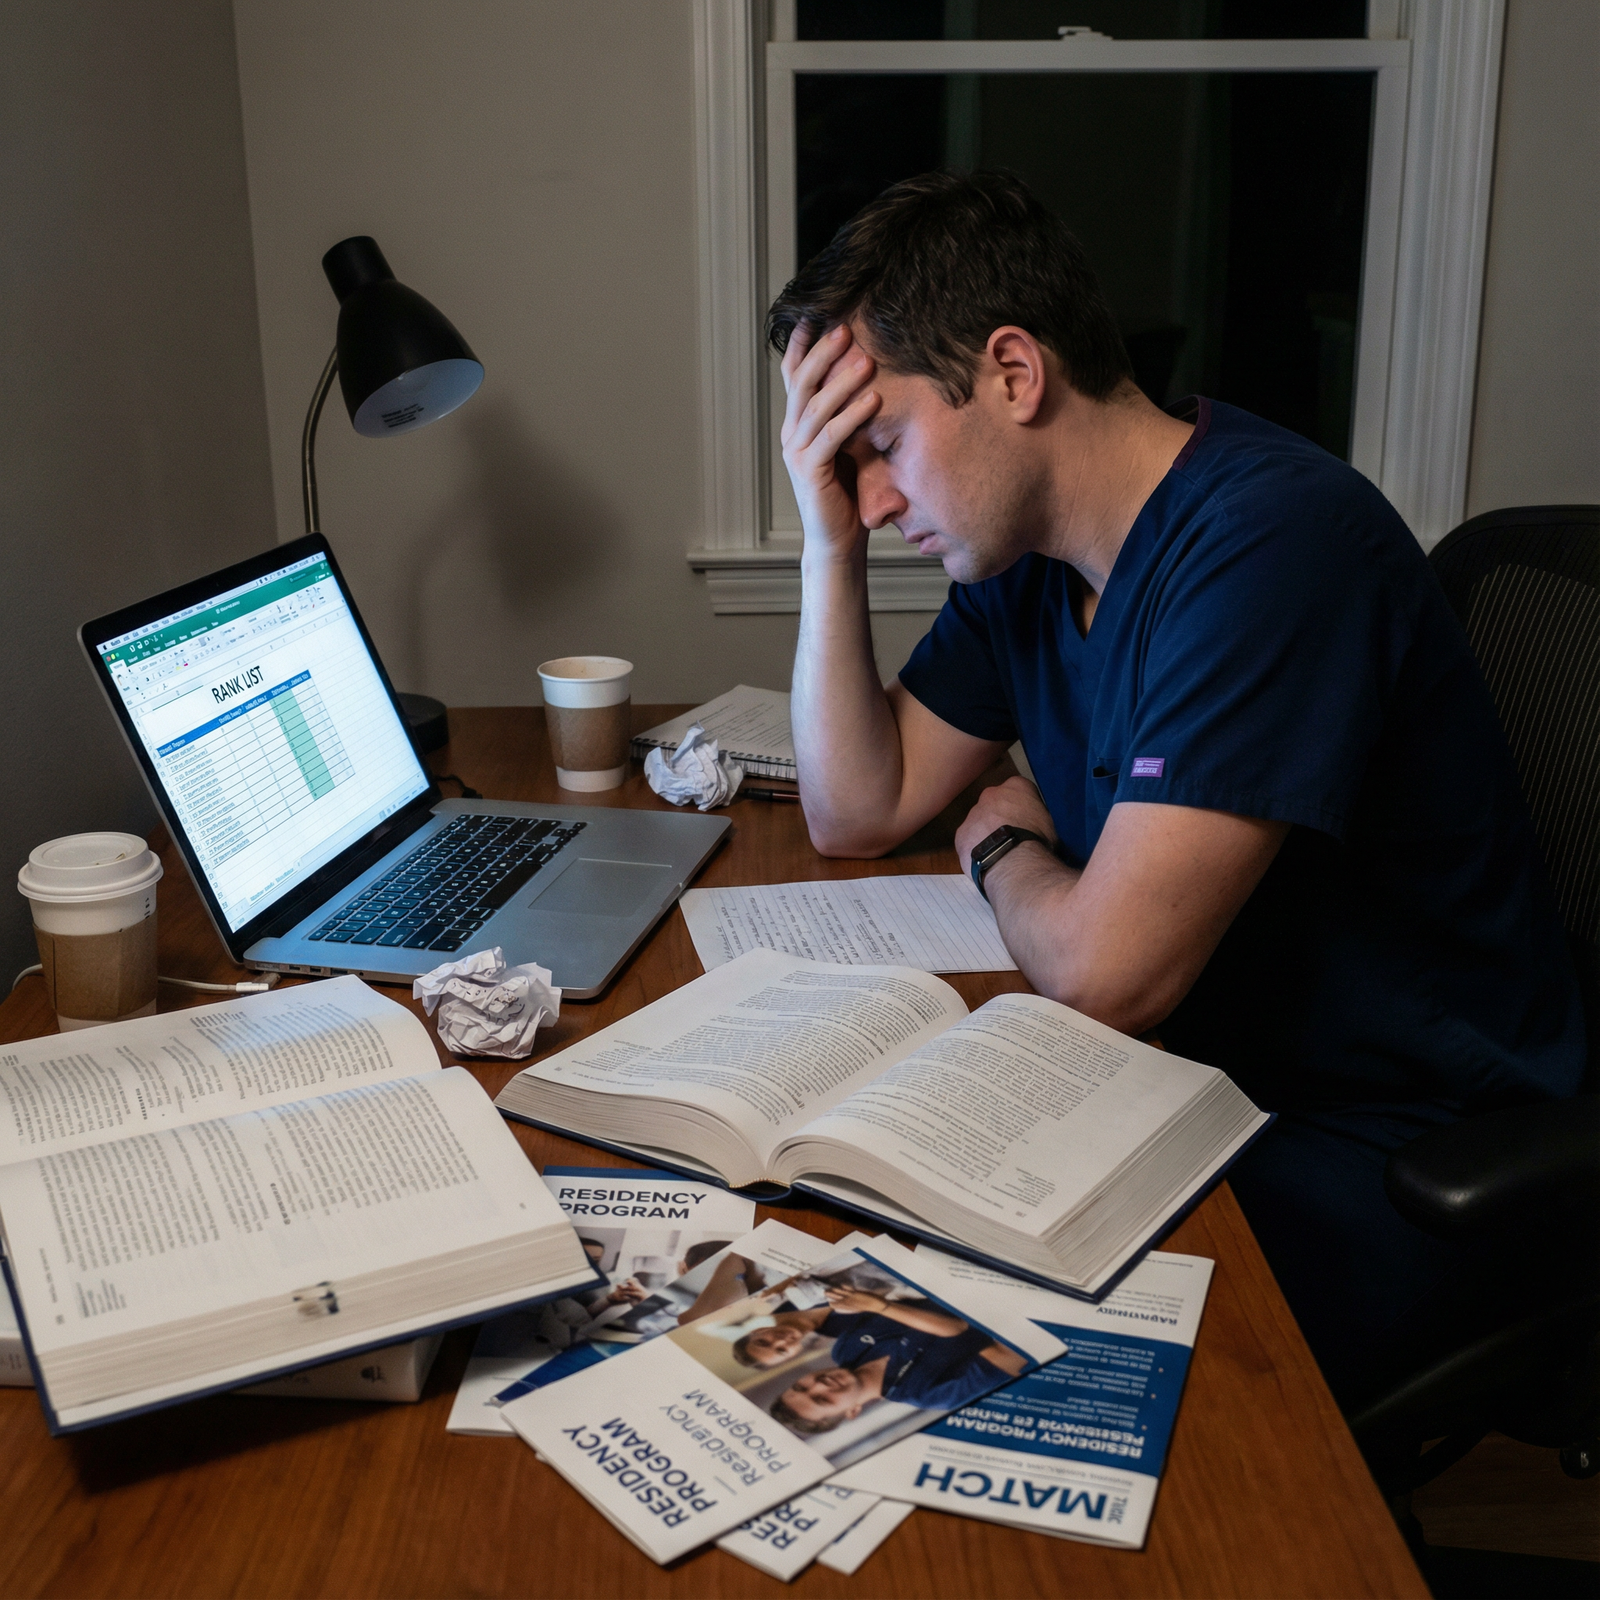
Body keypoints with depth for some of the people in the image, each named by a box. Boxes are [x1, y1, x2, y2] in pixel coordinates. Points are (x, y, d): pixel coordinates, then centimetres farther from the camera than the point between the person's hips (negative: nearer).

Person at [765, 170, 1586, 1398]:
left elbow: (1100, 973, -28)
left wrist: (1004, 846, -5)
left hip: (1390, 1174, -8)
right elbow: (857, 811, 7)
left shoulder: (1271, 541, -26)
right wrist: (831, 547, -3)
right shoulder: (1022, 550, 3)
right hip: (1209, 1084, 8)